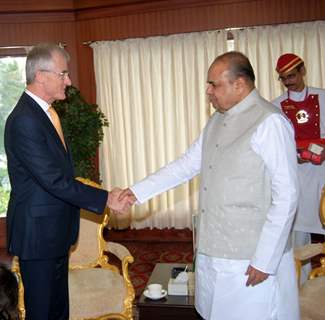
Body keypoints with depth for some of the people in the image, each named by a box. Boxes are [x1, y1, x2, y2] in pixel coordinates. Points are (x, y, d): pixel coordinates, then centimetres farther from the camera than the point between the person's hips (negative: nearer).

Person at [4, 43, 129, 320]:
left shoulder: (45, 111, 9)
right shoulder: (24, 120, -23)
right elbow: (54, 181, -25)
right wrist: (105, 199, -19)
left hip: (56, 233, 9)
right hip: (38, 234, -9)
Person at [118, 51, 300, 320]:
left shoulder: (270, 123, -16)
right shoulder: (218, 120, 10)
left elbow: (286, 196, -17)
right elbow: (188, 164, 14)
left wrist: (265, 260, -16)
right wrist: (139, 191, 8)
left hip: (249, 258, -7)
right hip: (212, 250, 8)